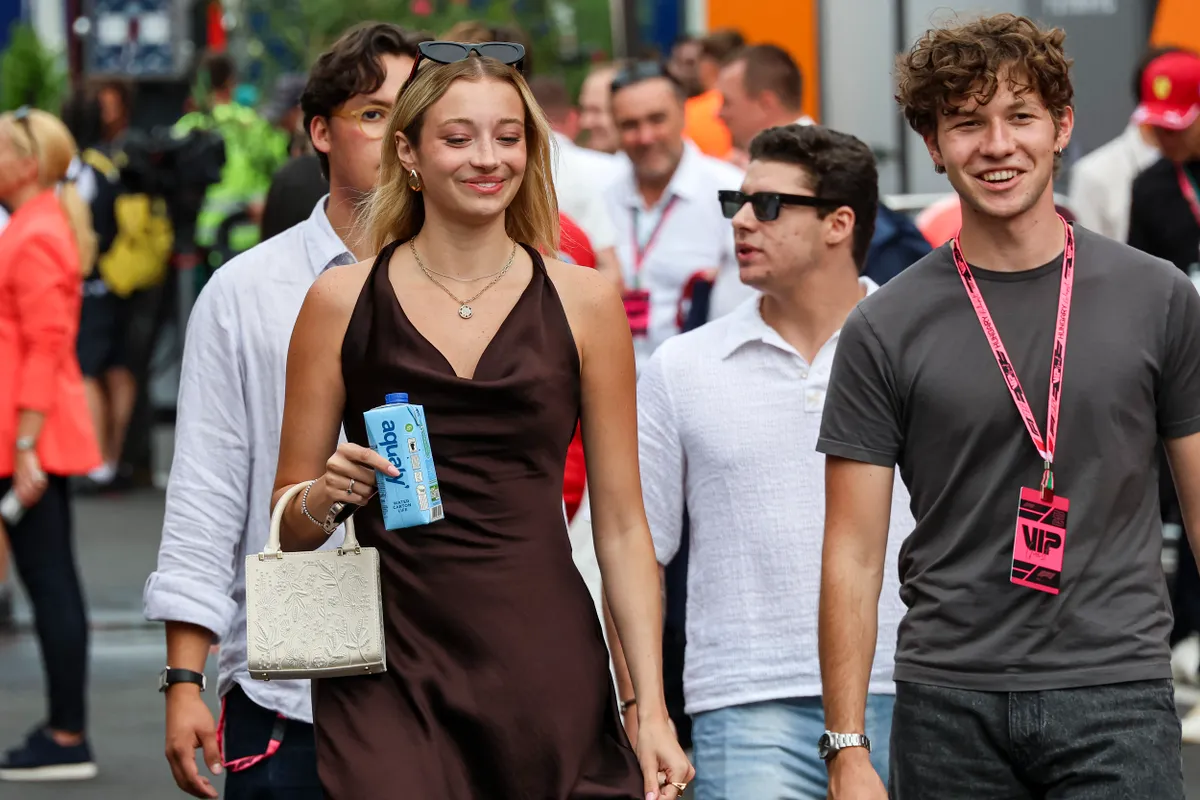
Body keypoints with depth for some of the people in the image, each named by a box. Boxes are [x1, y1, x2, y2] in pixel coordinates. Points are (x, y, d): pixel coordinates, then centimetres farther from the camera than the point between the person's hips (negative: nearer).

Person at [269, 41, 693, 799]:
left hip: (548, 669, 1)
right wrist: (325, 497, -11)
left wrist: (652, 710, 0)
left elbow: (622, 524, 6)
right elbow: (290, 525, 12)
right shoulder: (342, 301, 5)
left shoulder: (584, 301, 6)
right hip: (388, 675, -1)